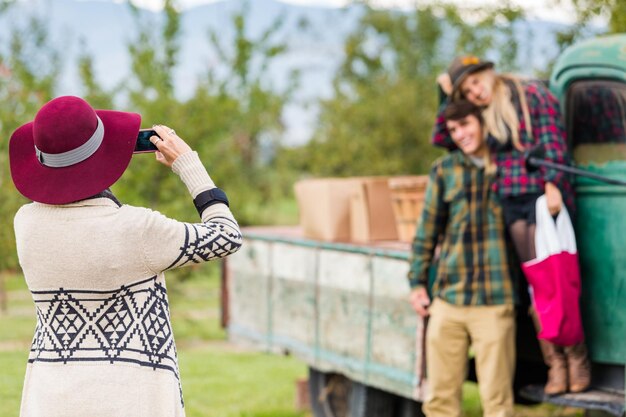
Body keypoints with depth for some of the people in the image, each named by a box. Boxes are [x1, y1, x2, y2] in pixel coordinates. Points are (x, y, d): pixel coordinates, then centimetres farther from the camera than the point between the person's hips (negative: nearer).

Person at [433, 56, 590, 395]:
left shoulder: (533, 95, 3)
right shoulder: (484, 118, 20)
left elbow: (552, 142, -7)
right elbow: (441, 138, 26)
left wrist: (552, 184, -19)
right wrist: (448, 99, 18)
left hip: (542, 198, -5)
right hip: (511, 205, 5)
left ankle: (576, 358, -1)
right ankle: (555, 365, -1)